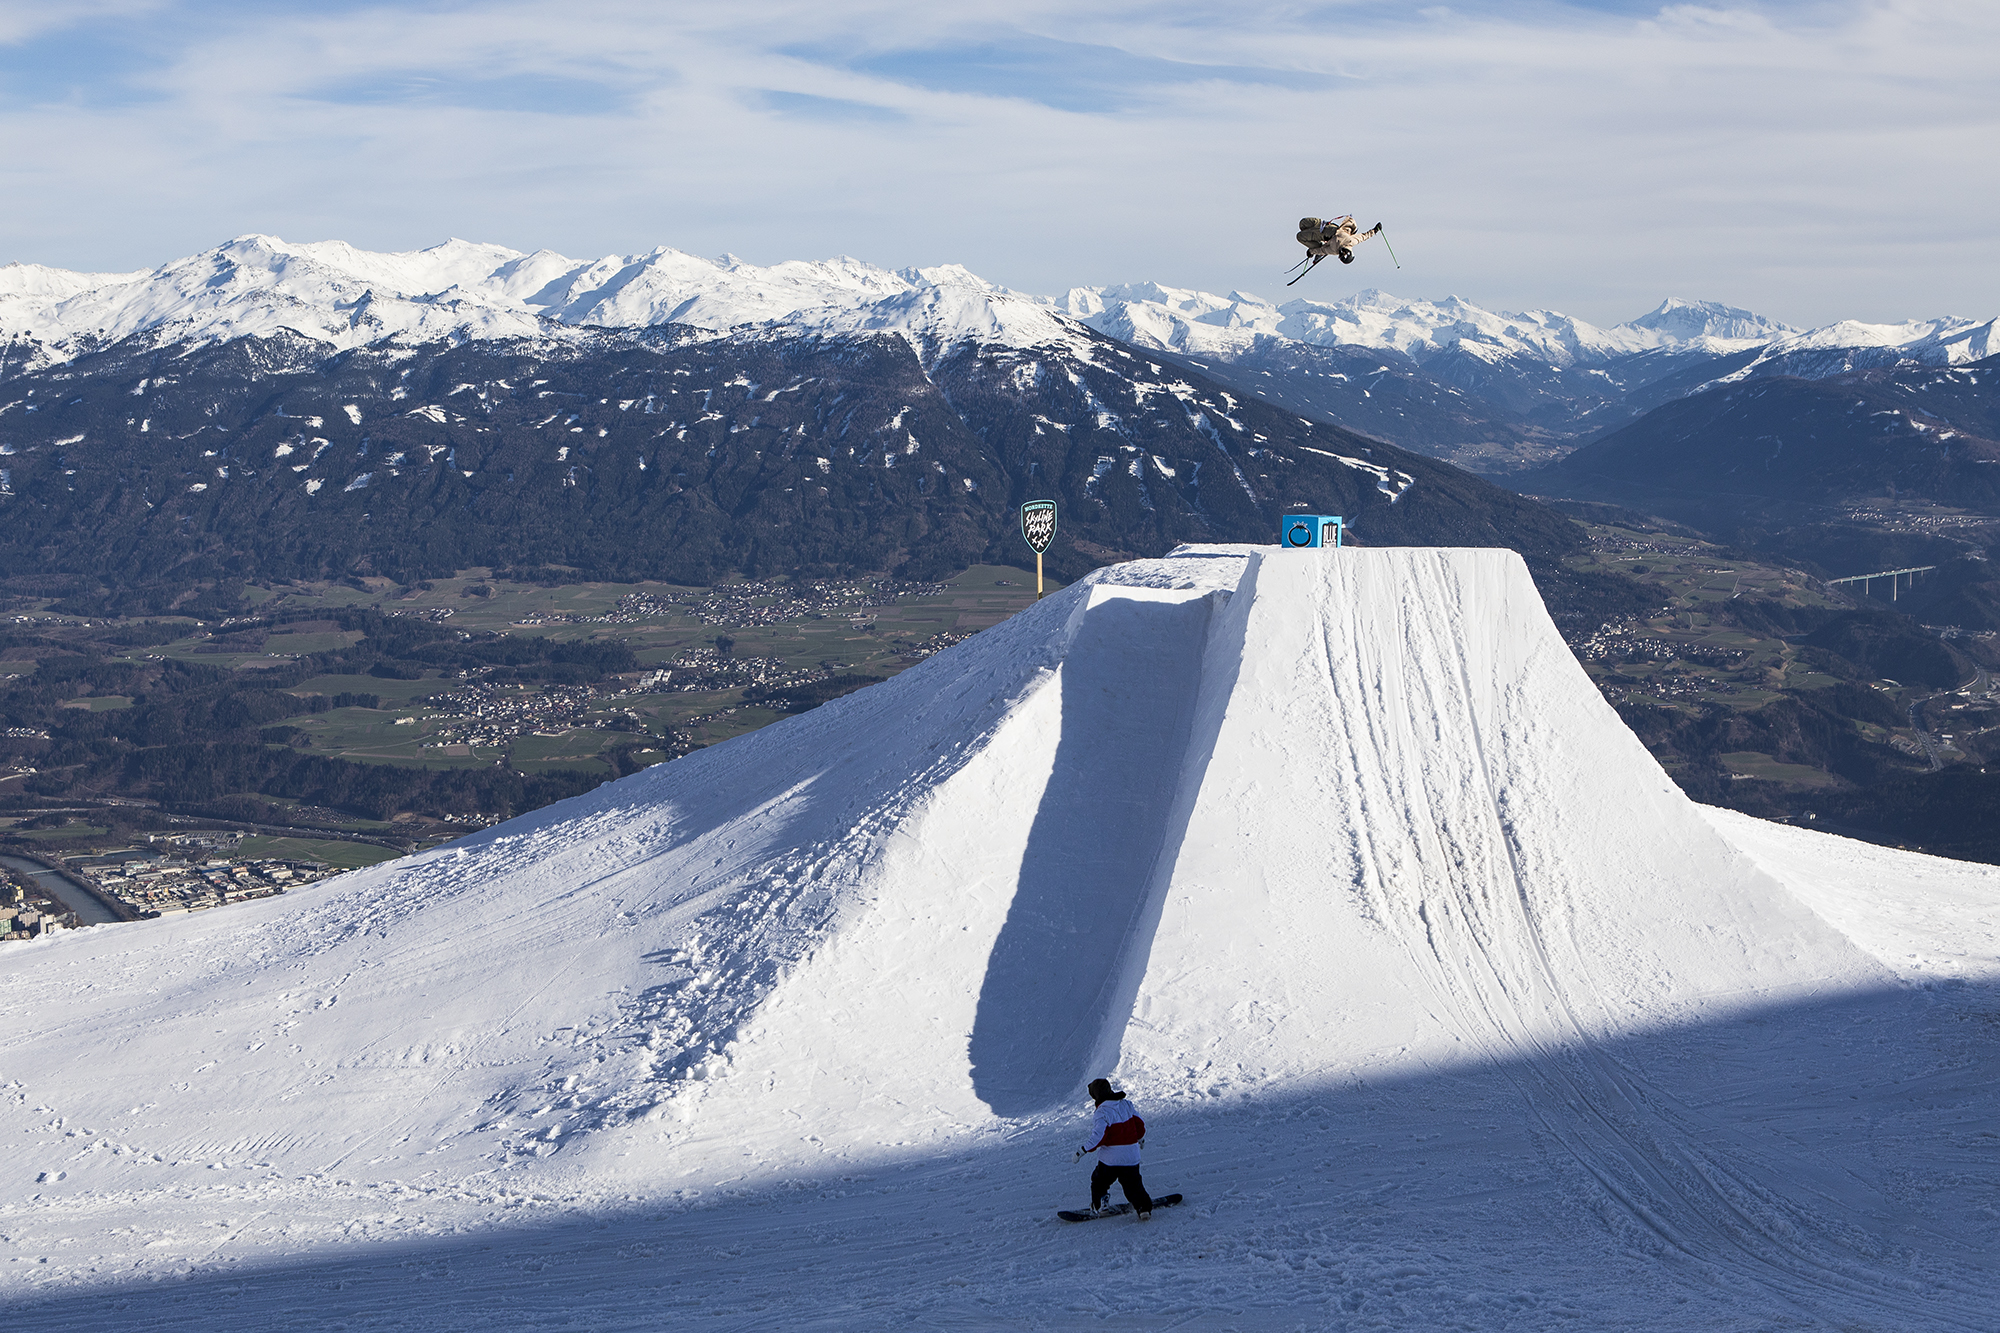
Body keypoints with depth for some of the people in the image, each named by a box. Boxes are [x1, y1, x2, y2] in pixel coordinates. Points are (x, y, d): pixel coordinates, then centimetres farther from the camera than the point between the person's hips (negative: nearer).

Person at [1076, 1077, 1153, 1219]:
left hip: (1110, 1157, -5)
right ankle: (1144, 1207, -2)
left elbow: (1098, 1137, -24)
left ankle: (1099, 1205, 21)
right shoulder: (1126, 1105, 3)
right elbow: (1140, 1124, 12)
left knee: (1099, 1181, 19)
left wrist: (1083, 1150, -16)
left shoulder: (1101, 1113, -15)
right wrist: (1141, 1138, 31)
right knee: (1132, 1183, 12)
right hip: (1131, 1157, 5)